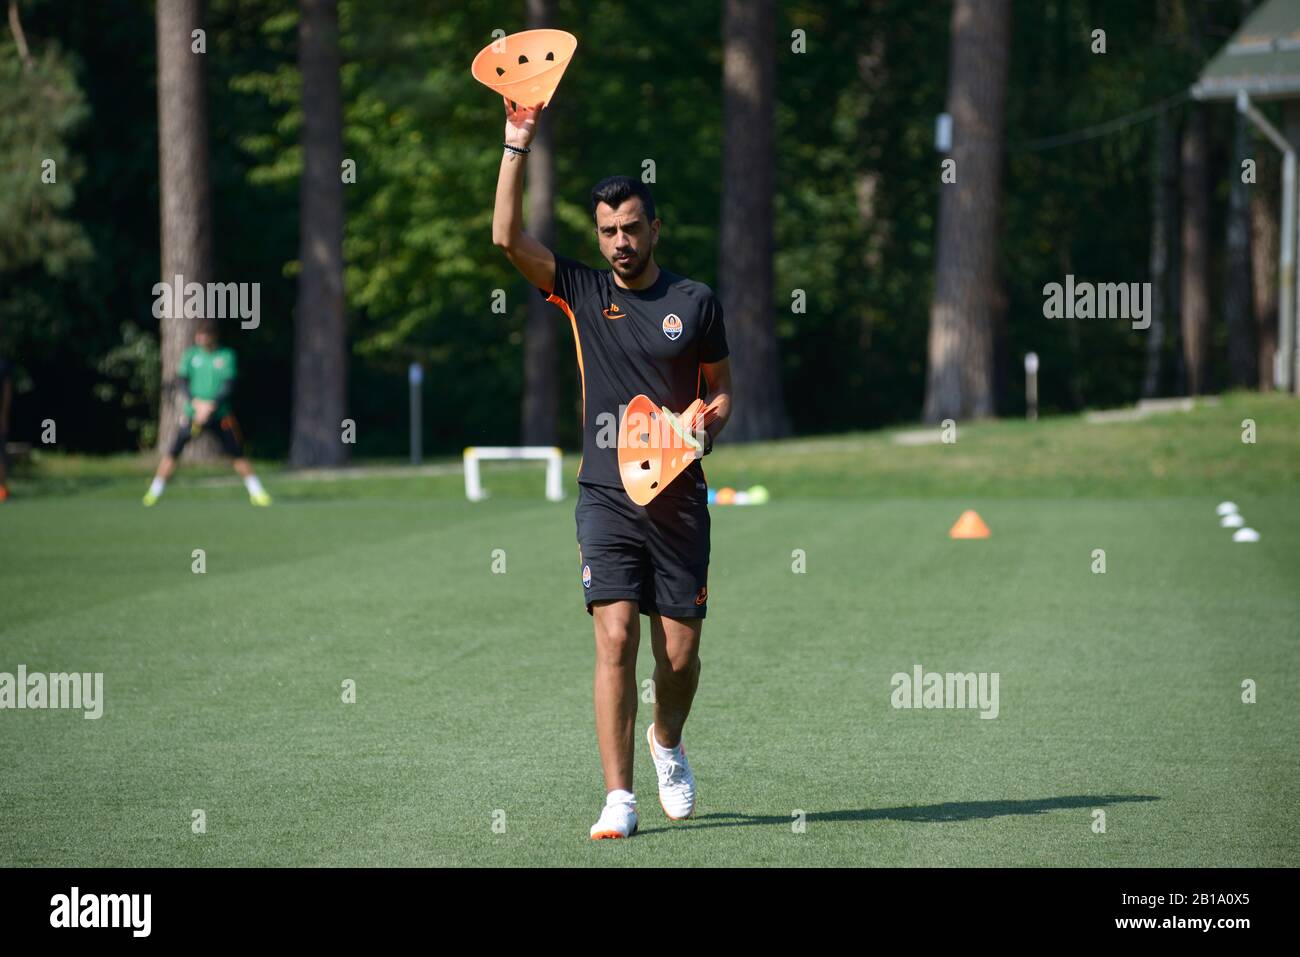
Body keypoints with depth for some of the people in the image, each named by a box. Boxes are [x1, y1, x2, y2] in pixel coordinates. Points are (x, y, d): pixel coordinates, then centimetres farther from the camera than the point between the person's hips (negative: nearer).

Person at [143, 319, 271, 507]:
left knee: (237, 454, 0)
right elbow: (183, 380, 0)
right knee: (174, 451, -7)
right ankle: (154, 492, 2)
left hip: (220, 414, -1)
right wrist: (196, 402, -17)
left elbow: (229, 386, -8)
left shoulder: (227, 356, -1)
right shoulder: (192, 354, 4)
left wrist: (211, 405, -21)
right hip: (194, 413, 1)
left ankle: (256, 492, 13)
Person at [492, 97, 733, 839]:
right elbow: (508, 237, -5)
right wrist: (518, 143, -10)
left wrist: (707, 423, -8)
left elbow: (722, 390, 14)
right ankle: (619, 798, -12)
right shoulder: (582, 292, 5)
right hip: (607, 497, -1)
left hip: (680, 498, 1)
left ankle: (668, 741, 35)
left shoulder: (696, 302, 5)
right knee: (616, 638, -13)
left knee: (680, 652, 3)